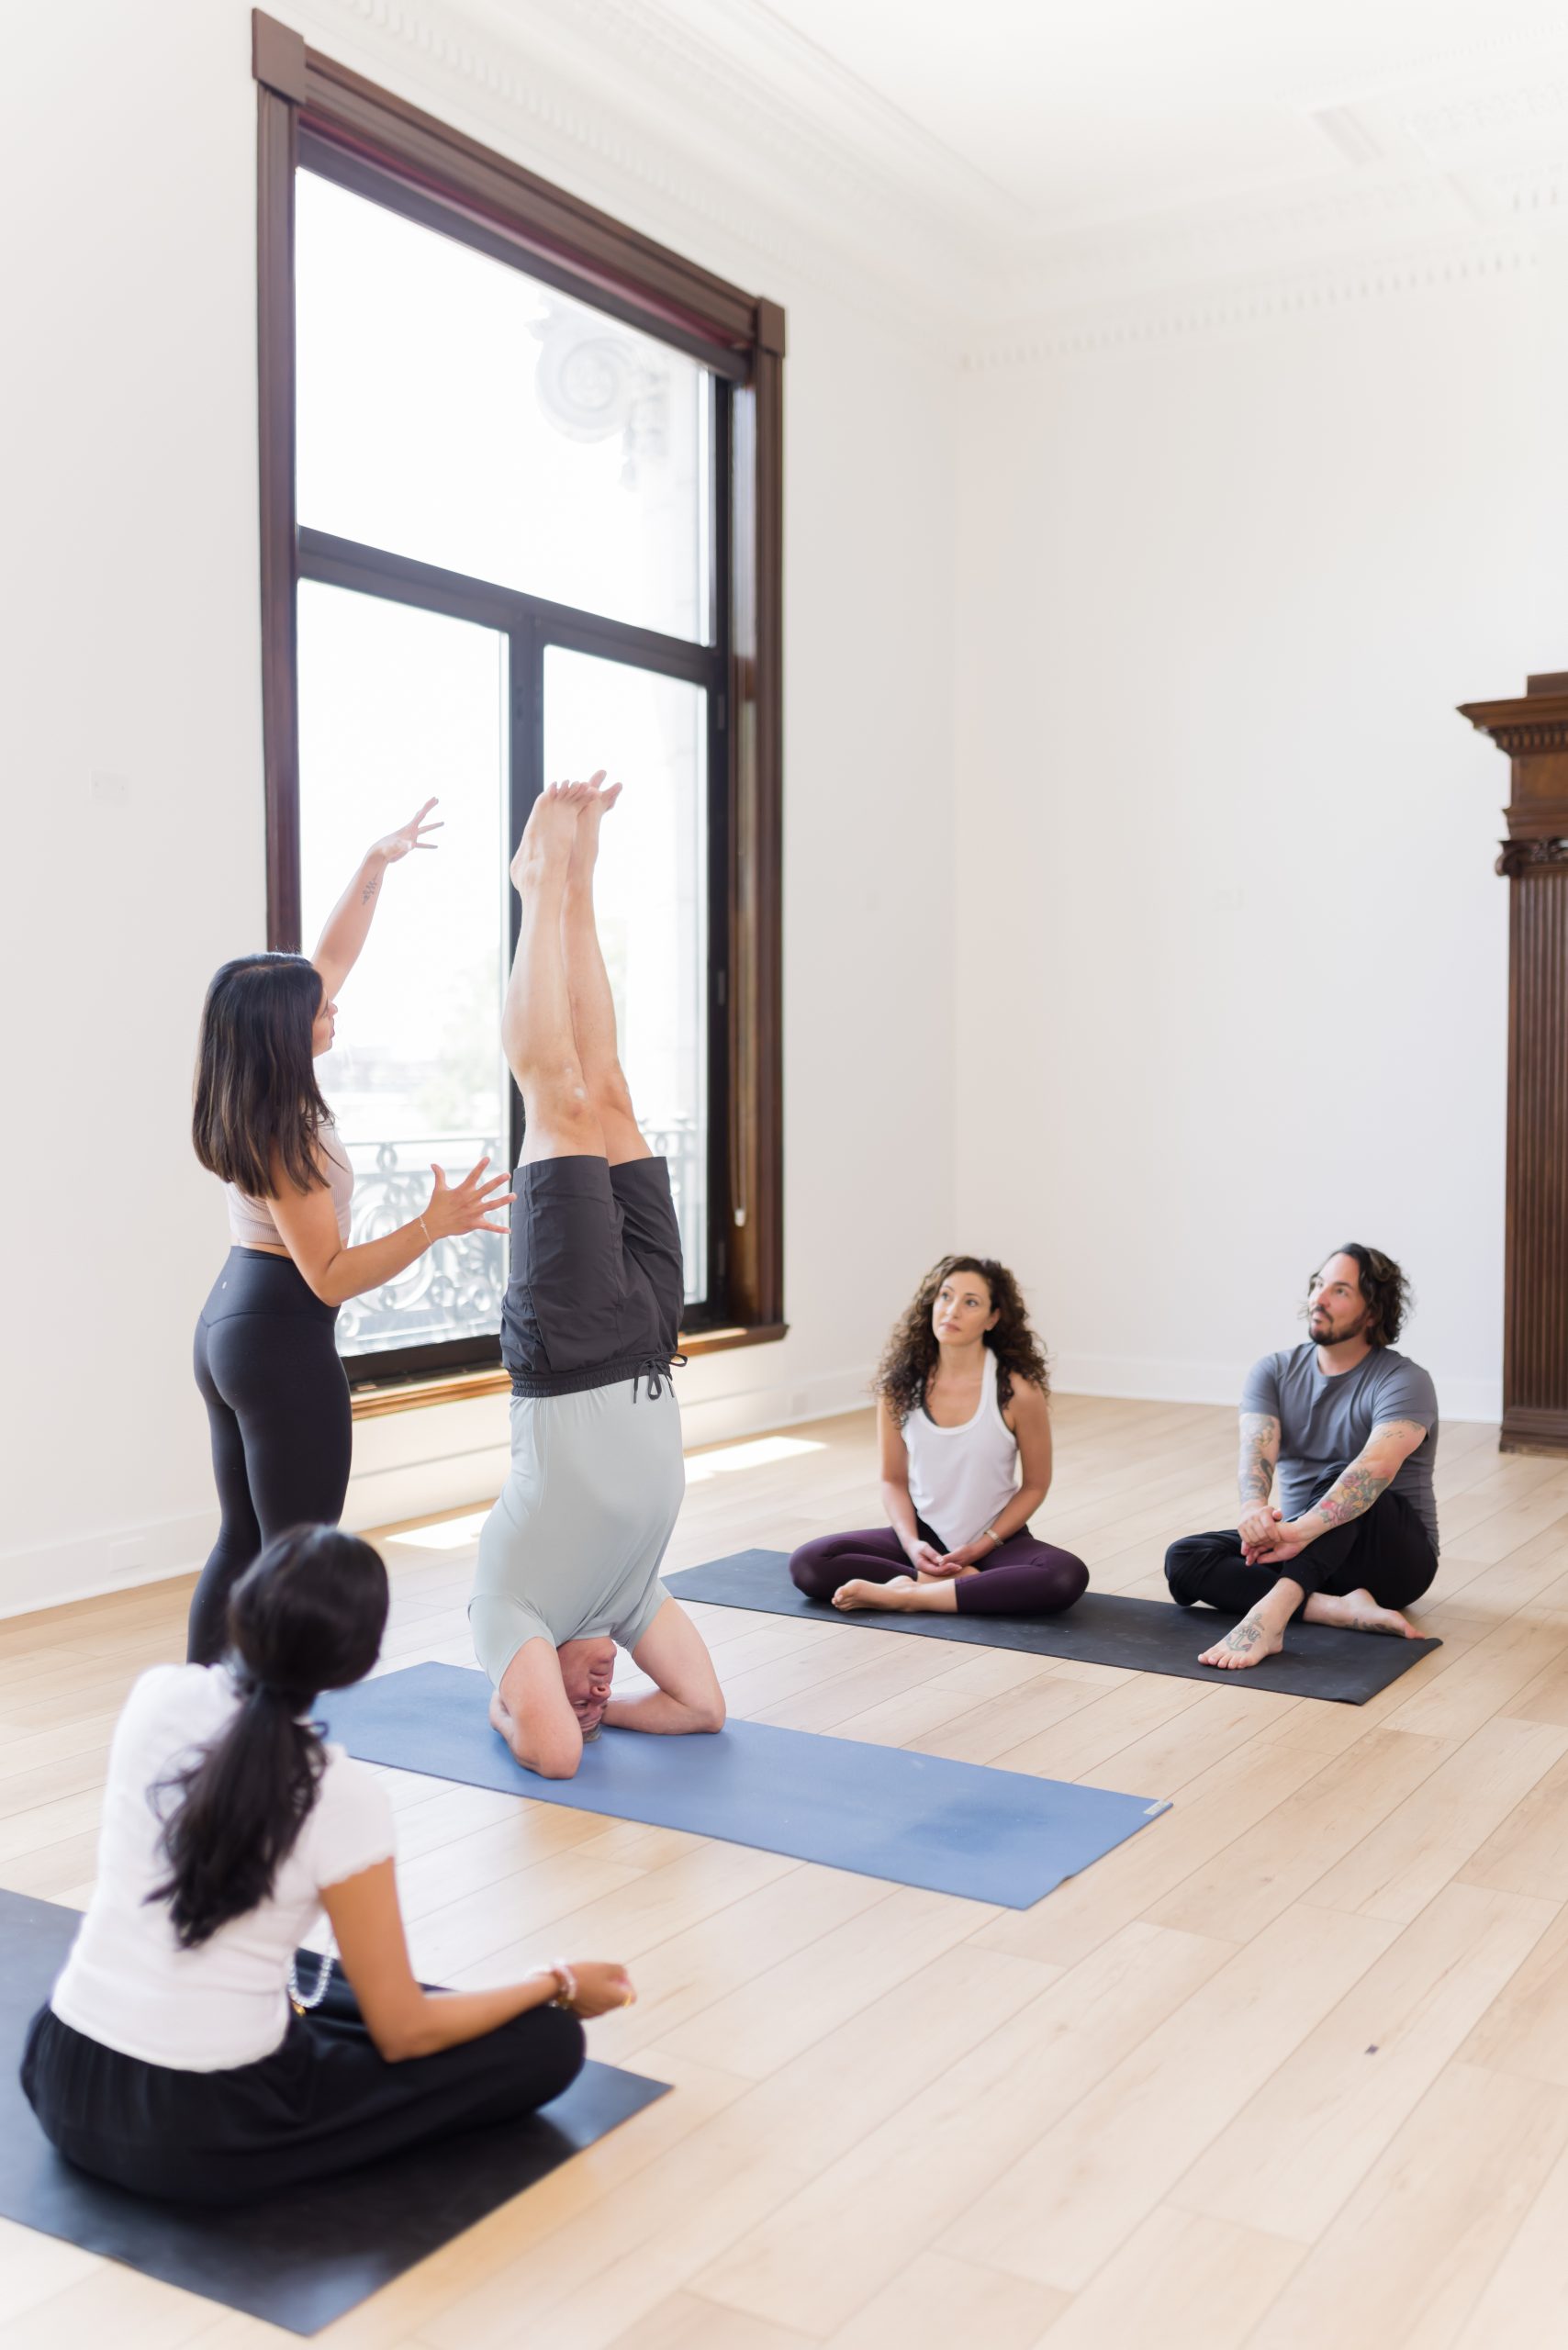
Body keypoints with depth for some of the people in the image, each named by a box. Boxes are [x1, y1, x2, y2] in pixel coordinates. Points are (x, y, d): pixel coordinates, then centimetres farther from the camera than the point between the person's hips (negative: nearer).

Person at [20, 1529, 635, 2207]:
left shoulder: (156, 1694, -7)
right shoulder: (344, 1796, -20)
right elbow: (403, 2033, -9)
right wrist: (559, 1985, 3)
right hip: (203, 2132, -7)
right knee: (548, 2042, 2)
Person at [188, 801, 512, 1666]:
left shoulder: (249, 1103, 3)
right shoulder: (283, 1136, -22)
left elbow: (331, 956, 12)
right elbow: (330, 1277, -21)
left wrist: (376, 864, 14)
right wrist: (433, 1225, -30)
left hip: (228, 1322, 10)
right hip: (283, 1341, -10)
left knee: (242, 1540, 16)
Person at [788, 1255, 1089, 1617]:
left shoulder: (1018, 1390, -15)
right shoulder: (899, 1384, -8)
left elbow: (1035, 1485, -4)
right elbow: (894, 1480, 2)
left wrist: (981, 1547, -13)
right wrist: (911, 1543, -15)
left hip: (997, 1538, -2)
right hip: (924, 1534, 2)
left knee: (1068, 1577, -34)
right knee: (808, 1564, -21)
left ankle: (908, 1594, -25)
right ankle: (964, 1585, -18)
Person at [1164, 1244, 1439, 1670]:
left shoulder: (1403, 1381, -15)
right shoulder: (1274, 1372, 0)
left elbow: (1376, 1466, -34)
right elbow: (1256, 1450, -19)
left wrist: (1300, 1531, -49)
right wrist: (1254, 1506, -43)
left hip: (1393, 1555, -5)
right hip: (1302, 1547, 5)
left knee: (1337, 1477, -36)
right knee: (1183, 1559, -19)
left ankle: (1272, 1611, -55)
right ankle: (1342, 1609, -33)